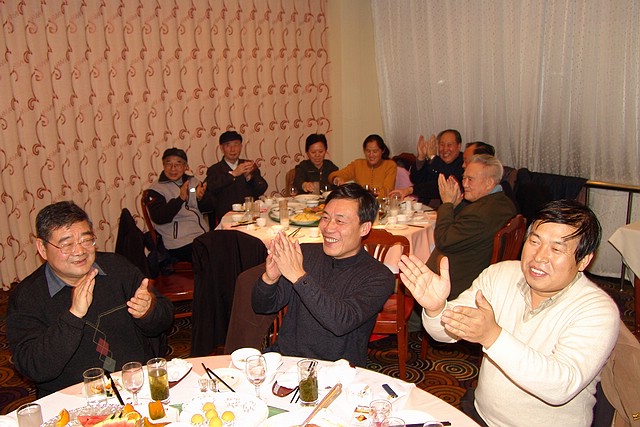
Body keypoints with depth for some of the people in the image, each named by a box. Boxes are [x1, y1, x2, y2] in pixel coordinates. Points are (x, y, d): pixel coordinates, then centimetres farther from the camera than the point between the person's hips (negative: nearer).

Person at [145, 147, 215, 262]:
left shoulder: (193, 181, 14)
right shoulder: (156, 190, 0)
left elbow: (209, 207, 8)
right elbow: (158, 218, -14)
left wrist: (200, 198, -15)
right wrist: (180, 199, -24)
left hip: (205, 236, 5)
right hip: (181, 245, -5)